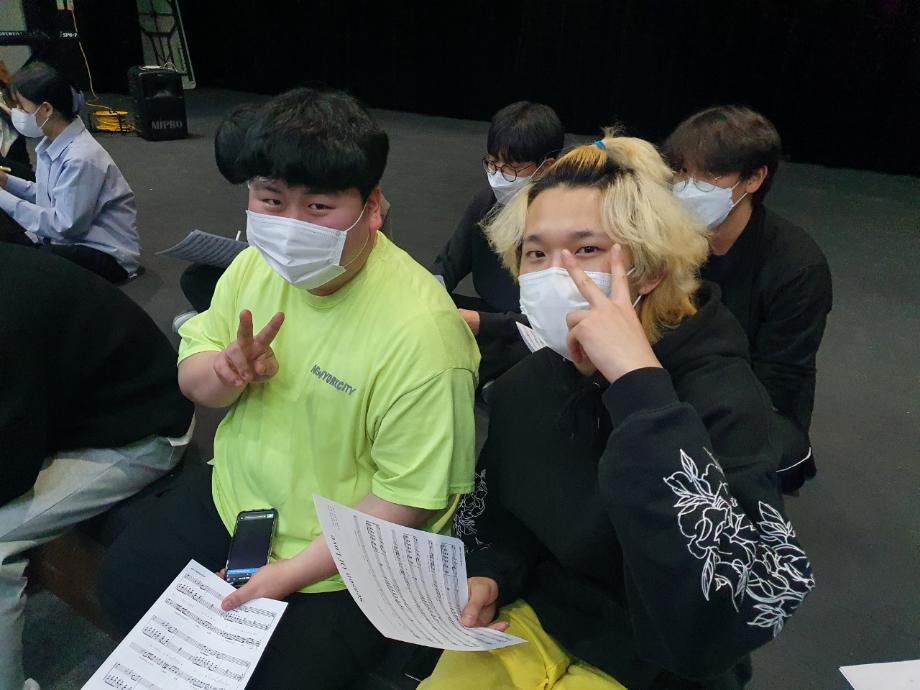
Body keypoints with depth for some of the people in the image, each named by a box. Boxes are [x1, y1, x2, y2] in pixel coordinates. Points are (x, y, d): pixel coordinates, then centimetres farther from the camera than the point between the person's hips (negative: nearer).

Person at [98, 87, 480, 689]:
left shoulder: (421, 330, -31)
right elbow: (194, 374, 3)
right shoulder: (258, 261, -9)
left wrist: (290, 571, -21)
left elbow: (412, 497, -24)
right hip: (237, 497, 7)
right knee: (125, 584, 18)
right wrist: (223, 375, -21)